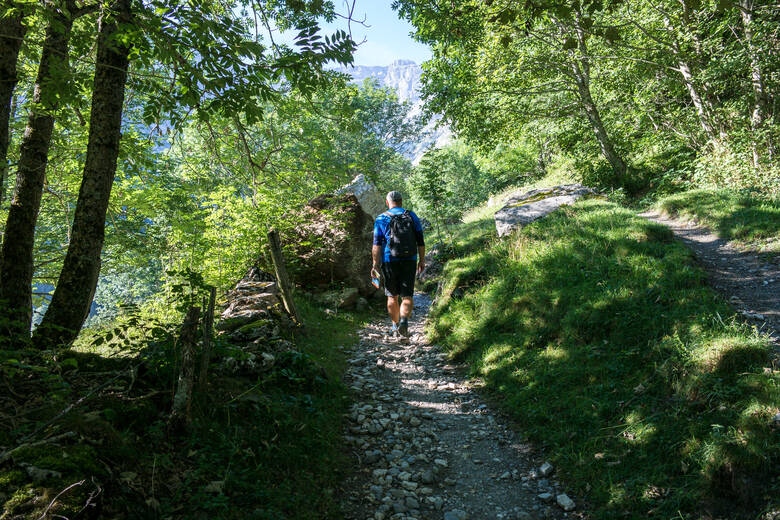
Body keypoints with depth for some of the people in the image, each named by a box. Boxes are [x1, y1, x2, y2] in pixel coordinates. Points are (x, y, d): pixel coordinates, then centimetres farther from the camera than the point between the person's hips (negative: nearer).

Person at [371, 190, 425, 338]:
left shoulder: (381, 219, 1)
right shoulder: (412, 216, 6)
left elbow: (377, 244, -7)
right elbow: (420, 241, 5)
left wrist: (376, 264, -6)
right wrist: (422, 260, 12)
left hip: (389, 261, 0)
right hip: (409, 261, 1)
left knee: (392, 296, 14)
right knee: (407, 296, 2)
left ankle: (395, 326, 21)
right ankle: (404, 320, -23)